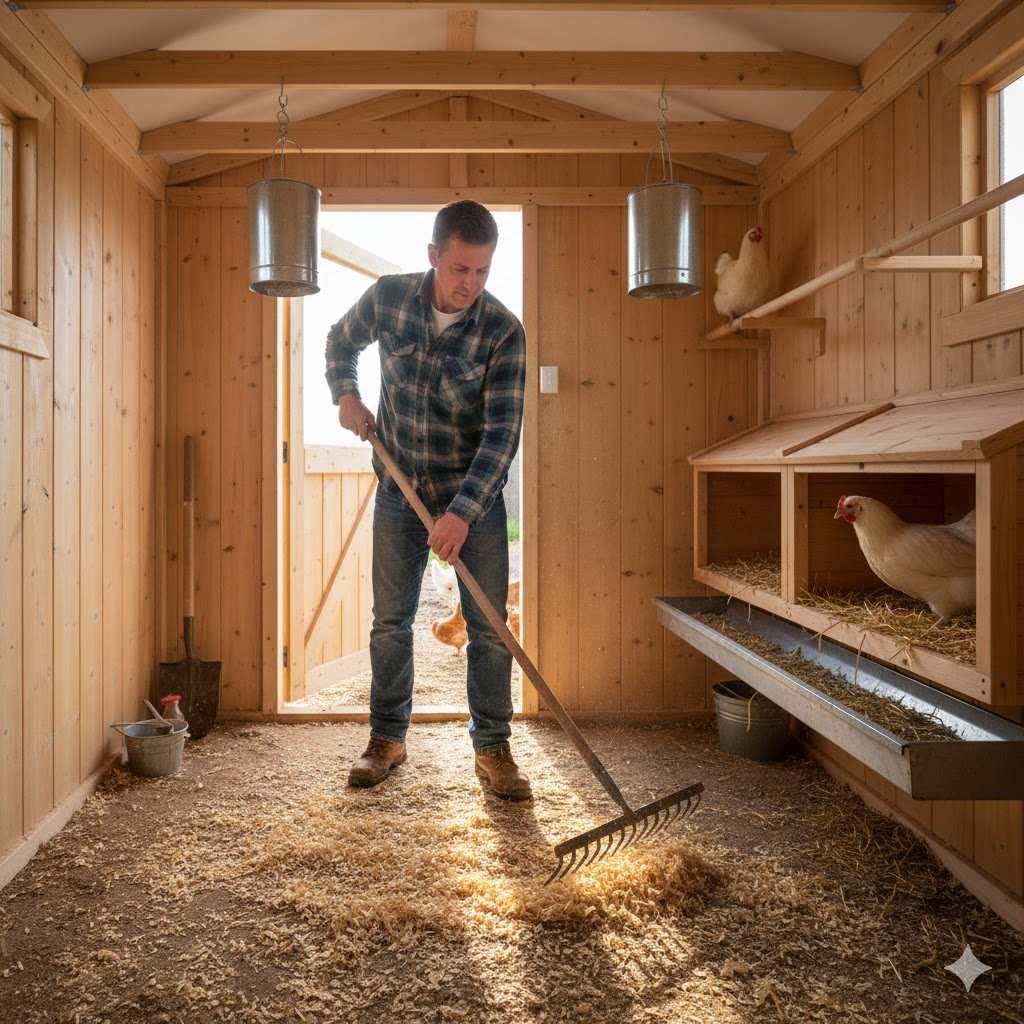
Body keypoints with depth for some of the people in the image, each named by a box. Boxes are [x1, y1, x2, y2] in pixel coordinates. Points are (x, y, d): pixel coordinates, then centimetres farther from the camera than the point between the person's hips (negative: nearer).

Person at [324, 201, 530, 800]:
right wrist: (346, 394, -3)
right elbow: (341, 341, 15)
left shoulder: (503, 332, -16)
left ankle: (493, 749, 16)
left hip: (475, 498, -2)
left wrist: (463, 513, -29)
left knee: (489, 628, 1)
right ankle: (388, 739, 25)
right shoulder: (388, 297, -8)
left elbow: (502, 434, -20)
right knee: (390, 622, 9)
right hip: (400, 494, 2)